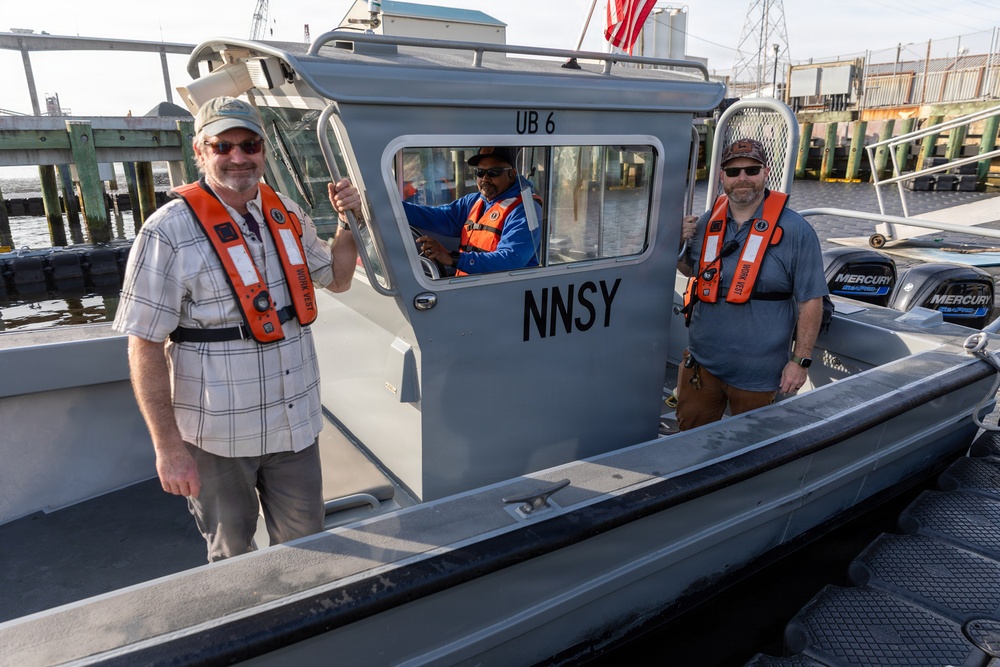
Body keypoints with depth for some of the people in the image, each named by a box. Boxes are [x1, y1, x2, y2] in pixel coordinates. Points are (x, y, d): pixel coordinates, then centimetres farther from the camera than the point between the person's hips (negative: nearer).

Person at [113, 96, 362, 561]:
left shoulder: (287, 214, 3)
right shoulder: (171, 231, -15)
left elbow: (337, 279, 17)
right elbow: (145, 349, -14)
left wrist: (348, 222, 0)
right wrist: (168, 447, -14)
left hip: (295, 426, 5)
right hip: (218, 439, -4)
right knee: (233, 557, 19)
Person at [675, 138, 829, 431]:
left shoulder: (795, 230, -12)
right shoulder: (708, 222, 2)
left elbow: (810, 301, -9)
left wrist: (800, 361, -11)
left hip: (758, 375, -4)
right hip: (701, 363, 4)